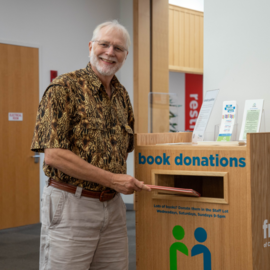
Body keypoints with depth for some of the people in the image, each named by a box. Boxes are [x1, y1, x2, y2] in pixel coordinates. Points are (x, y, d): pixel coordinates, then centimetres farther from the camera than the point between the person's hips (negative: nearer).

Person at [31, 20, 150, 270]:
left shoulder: (121, 95, 13)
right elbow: (53, 155, -16)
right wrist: (111, 179, -16)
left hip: (113, 205, 6)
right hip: (71, 203, -6)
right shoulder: (64, 88, -9)